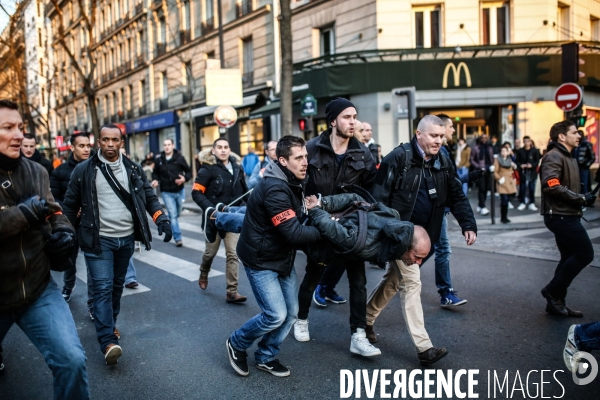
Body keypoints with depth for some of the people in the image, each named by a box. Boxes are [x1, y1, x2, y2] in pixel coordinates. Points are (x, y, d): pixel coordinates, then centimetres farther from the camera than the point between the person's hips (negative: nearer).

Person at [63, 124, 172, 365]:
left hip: (126, 238, 4)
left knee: (117, 285, 17)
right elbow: (71, 204, 1)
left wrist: (161, 219, -9)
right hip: (98, 239, -4)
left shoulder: (133, 169, 5)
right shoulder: (84, 170, -4)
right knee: (103, 287, -10)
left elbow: (149, 196, 6)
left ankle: (110, 324, 37)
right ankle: (108, 341, -11)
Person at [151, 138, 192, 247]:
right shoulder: (158, 160, -3)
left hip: (179, 191, 1)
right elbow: (155, 173, 11)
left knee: (177, 214, 18)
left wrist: (185, 178, -21)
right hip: (166, 192, -1)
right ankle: (178, 238, -3)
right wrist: (155, 180, -9)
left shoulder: (179, 158, -7)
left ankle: (170, 224, 49)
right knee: (173, 214, -8)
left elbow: (189, 171, -2)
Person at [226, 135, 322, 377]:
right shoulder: (275, 189, -28)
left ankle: (265, 357, 27)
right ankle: (236, 344, 17)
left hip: (283, 257, 9)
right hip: (260, 259, -9)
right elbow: (293, 233, -32)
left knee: (291, 312, 8)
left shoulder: (294, 183, 3)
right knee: (276, 315, -10)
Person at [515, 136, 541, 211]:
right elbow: (517, 161, 4)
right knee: (522, 188, 5)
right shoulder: (520, 151, 3)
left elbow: (537, 161, -2)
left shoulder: (535, 151, -1)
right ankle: (523, 203, 16)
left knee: (531, 188, 4)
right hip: (523, 172, 1)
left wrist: (532, 165, -18)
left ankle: (532, 203, 12)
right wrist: (520, 165, -15)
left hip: (532, 172, -1)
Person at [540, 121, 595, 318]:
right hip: (560, 216, -10)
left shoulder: (568, 158, 20)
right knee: (585, 253, -10)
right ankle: (553, 291, 1)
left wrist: (582, 198, 1)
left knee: (569, 257, 12)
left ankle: (556, 302, 18)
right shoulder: (554, 156, -13)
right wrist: (581, 199, -20)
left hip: (566, 215, 11)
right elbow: (552, 186, -25)